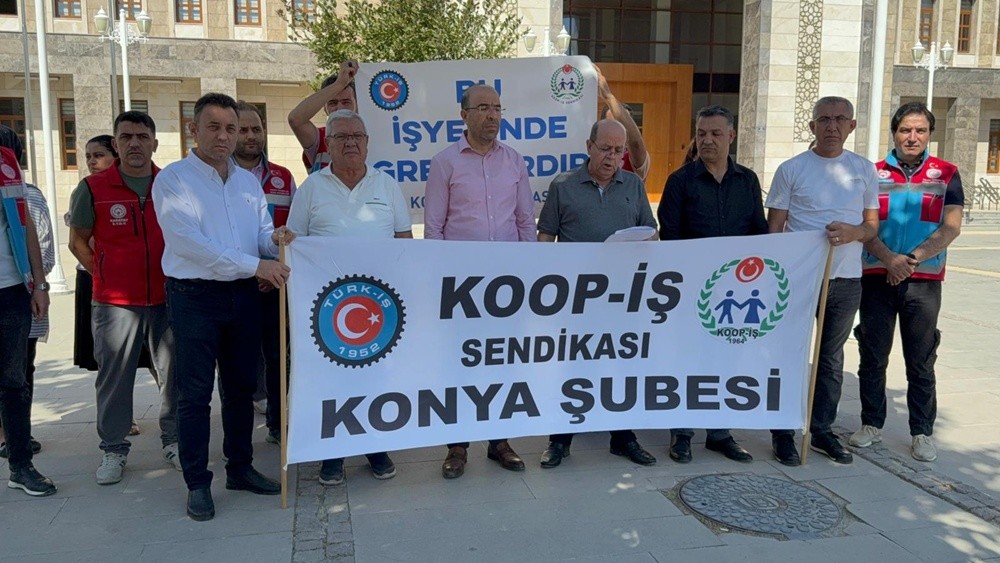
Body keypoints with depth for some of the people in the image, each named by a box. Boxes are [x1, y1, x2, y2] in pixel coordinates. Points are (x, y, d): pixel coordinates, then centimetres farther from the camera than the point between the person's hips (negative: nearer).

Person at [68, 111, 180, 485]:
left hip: (167, 298, 2)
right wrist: (105, 278, 2)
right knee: (114, 377, 5)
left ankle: (173, 440, 23)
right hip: (115, 302, -1)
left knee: (173, 372, 8)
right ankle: (114, 449, 20)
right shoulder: (93, 189, -2)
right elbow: (78, 242, 8)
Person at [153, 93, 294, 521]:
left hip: (244, 294, 6)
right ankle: (197, 483, 12)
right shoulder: (173, 179, -7)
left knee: (241, 386, 14)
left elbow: (262, 233, 10)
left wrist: (274, 237, -15)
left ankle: (240, 468, 27)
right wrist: (255, 265, -23)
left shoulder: (248, 180, 12)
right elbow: (190, 241, -19)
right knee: (194, 393, 1)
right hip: (195, 296, -5)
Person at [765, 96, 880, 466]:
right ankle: (783, 433, 14)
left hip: (846, 279, 3)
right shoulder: (791, 169, -2)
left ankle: (822, 430, 27)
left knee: (831, 358, 13)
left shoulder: (865, 170, 7)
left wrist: (852, 232, -14)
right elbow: (774, 227, -1)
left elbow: (873, 225, 9)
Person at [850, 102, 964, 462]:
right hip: (877, 278, 1)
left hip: (924, 281, -1)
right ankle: (872, 424, 21)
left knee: (921, 362, 6)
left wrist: (913, 259, -16)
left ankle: (922, 432, 17)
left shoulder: (946, 174, 4)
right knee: (873, 356, 8)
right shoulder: (874, 173, 5)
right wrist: (889, 259, -17)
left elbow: (951, 227, -4)